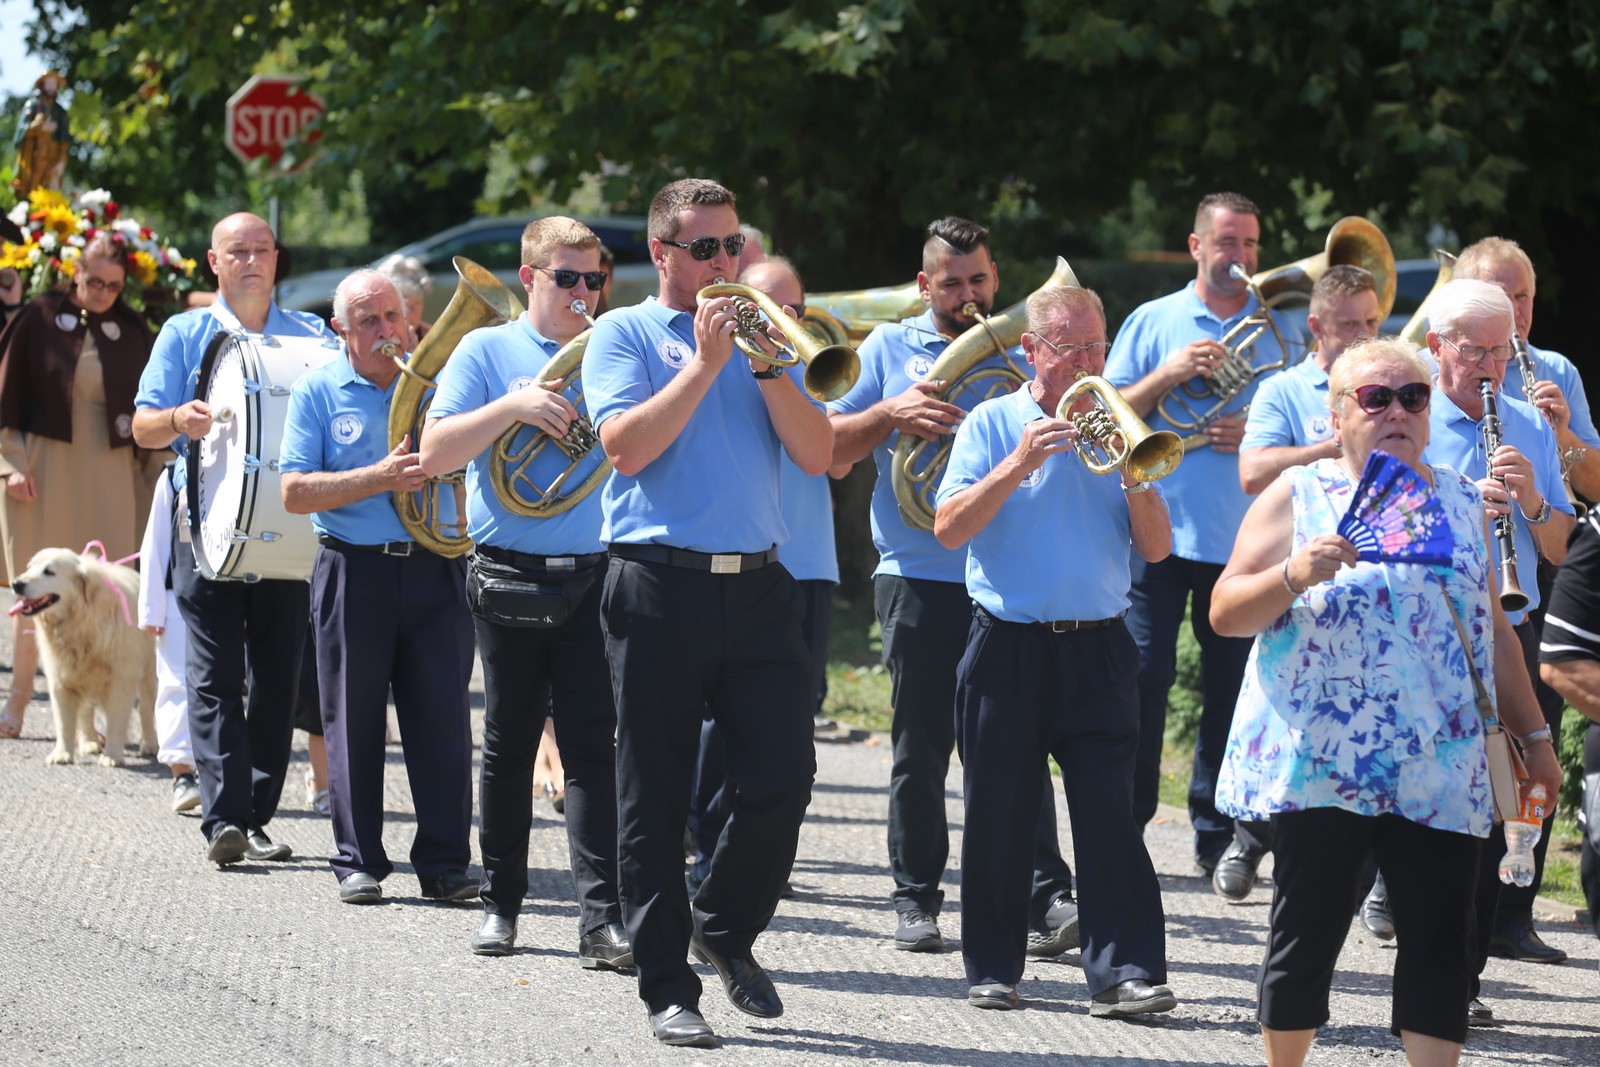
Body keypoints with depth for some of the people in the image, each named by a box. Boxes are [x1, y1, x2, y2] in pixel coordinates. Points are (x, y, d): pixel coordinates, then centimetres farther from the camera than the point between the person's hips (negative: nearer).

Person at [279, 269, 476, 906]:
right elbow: (295, 493, -5)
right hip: (355, 572, -1)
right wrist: (380, 478, -15)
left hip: (435, 568, 1)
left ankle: (445, 862, 3)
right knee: (353, 719, 3)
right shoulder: (319, 391, 4)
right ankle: (358, 863, 11)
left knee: (443, 715, -2)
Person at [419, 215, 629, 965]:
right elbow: (434, 453, -5)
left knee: (593, 746, -7)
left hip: (594, 573, 1)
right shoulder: (487, 352, 4)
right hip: (510, 572, -1)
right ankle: (500, 902, 20)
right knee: (509, 745, 8)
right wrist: (513, 407, -17)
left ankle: (602, 916, -12)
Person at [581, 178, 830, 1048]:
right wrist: (704, 363, -11)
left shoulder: (759, 337, 17)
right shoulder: (625, 334, 5)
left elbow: (818, 455, 6)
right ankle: (667, 987, 5)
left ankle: (726, 928, 19)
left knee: (782, 778, -5)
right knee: (655, 796, -1)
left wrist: (766, 363, -5)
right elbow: (627, 445, -11)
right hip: (660, 585, -3)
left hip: (757, 586, 3)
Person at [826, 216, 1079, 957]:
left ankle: (1046, 896, -10)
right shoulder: (890, 349, 10)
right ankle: (915, 899, 13)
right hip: (919, 580, 0)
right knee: (921, 749, 5)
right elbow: (829, 451, 4)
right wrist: (890, 413, -12)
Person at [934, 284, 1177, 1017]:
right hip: (1007, 646, -1)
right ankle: (992, 969, 14)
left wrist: (1132, 473, -11)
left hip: (1097, 648, 1)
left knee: (1108, 811, -7)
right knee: (998, 814, 4)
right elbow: (948, 528, -8)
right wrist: (1019, 464, -17)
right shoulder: (992, 424, 4)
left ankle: (1125, 971, -11)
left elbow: (1155, 547, 5)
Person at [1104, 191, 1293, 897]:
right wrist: (1169, 374, -12)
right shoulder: (1152, 323, 8)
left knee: (1230, 687, 3)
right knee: (1142, 678, -6)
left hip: (1243, 539, 1)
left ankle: (1217, 831, 11)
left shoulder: (1277, 331, 11)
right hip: (1159, 529, -1)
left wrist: (1258, 435, -7)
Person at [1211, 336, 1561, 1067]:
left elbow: (1494, 629, 19)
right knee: (1306, 936, 3)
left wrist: (1533, 736, 15)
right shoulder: (1295, 499, 2)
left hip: (1440, 770, 3)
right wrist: (1294, 574, -23)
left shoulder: (1462, 503, 14)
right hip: (1318, 762, -3)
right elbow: (1225, 613, -6)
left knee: (1440, 941, -2)